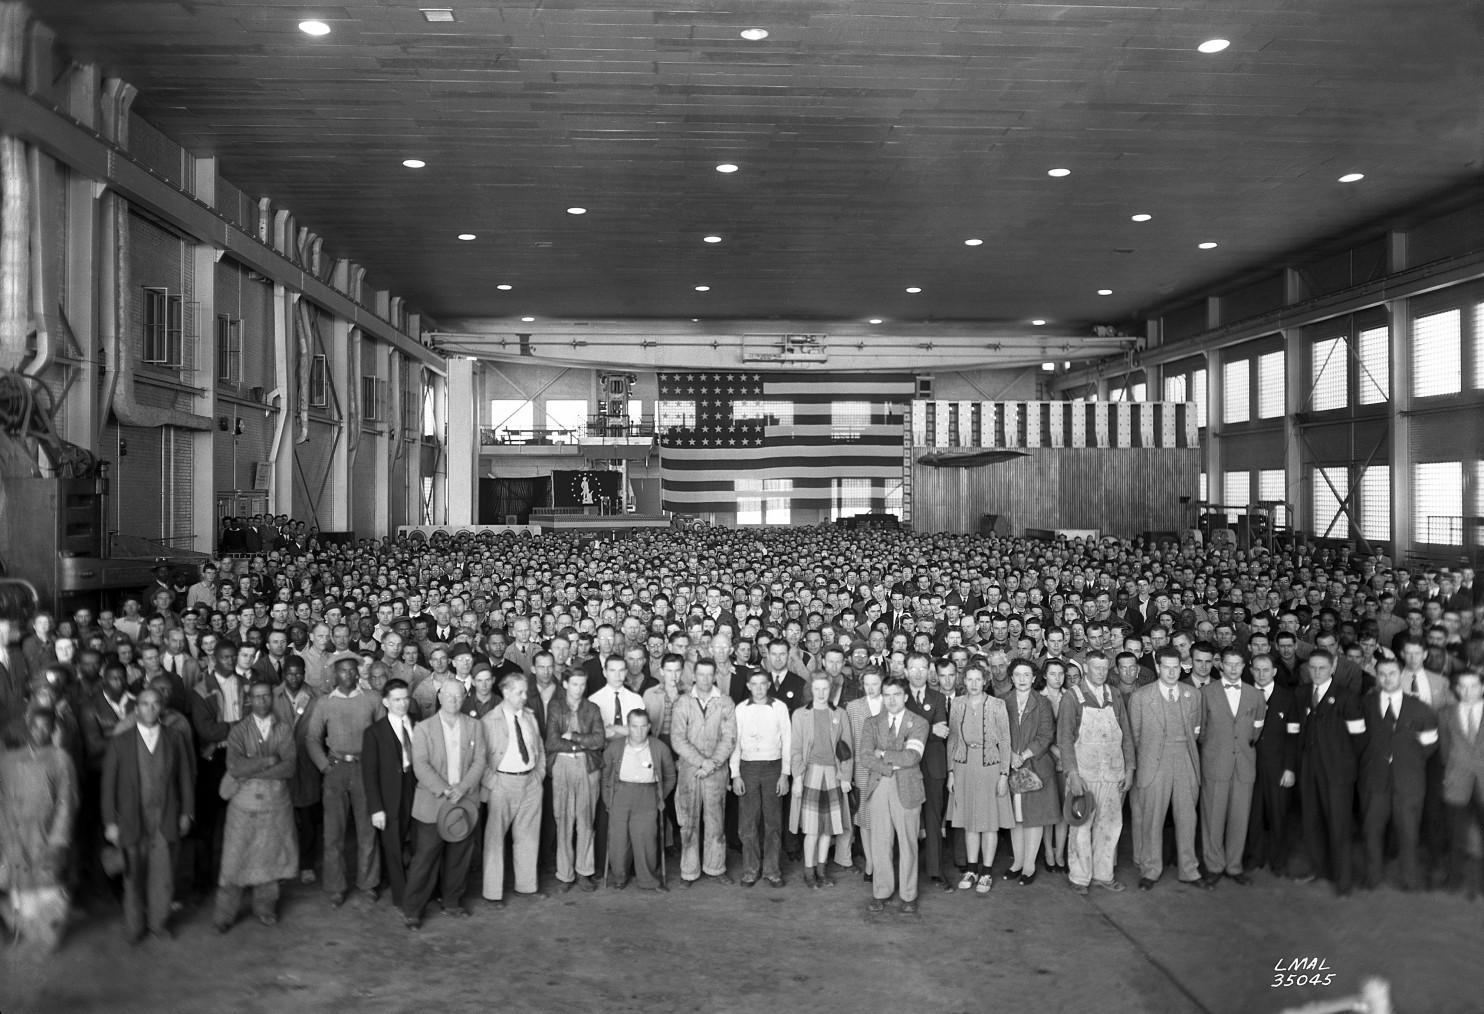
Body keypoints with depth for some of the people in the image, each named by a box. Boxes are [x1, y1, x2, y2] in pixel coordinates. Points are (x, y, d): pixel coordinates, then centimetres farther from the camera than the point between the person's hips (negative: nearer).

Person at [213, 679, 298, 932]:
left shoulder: (285, 730, 3)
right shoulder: (239, 731, 1)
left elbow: (289, 767, -9)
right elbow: (234, 767, -13)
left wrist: (251, 770, -13)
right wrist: (269, 761, -14)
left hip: (276, 803, 1)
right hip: (244, 803, -1)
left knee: (270, 856, 8)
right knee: (235, 857, 0)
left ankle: (265, 907, 25)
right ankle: (225, 914, 13)